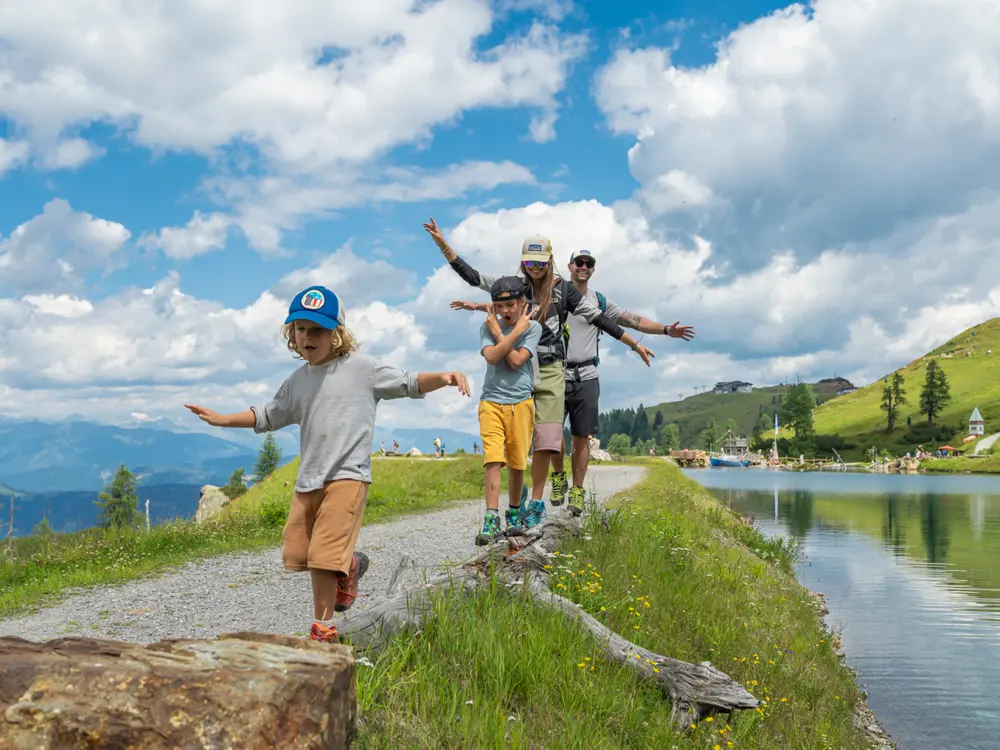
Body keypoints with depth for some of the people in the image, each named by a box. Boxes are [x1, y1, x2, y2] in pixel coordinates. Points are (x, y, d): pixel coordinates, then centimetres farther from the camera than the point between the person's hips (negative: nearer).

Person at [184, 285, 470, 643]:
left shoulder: (362, 368, -4)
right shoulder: (297, 381, 12)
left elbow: (409, 383, -3)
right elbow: (267, 416, 25)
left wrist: (443, 377, -21)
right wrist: (221, 419, 21)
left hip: (347, 476, -6)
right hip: (308, 479, 7)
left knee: (323, 556, -13)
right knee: (296, 552, 10)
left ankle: (323, 629, 2)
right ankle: (349, 566, 37)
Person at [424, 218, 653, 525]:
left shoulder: (563, 289, -1)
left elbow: (599, 319, 2)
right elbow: (471, 276, -2)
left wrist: (635, 344, 2)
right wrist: (442, 243, -11)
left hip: (549, 372, -1)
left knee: (544, 441, -3)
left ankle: (536, 503, 5)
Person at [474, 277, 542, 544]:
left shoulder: (533, 327, 1)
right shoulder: (487, 327, 5)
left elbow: (516, 361, -12)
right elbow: (491, 356, -15)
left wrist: (499, 333, -6)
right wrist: (516, 331, -11)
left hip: (520, 402, 0)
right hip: (491, 402, 0)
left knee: (516, 462, 6)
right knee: (492, 459, -12)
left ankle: (514, 513, 25)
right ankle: (491, 519, -15)